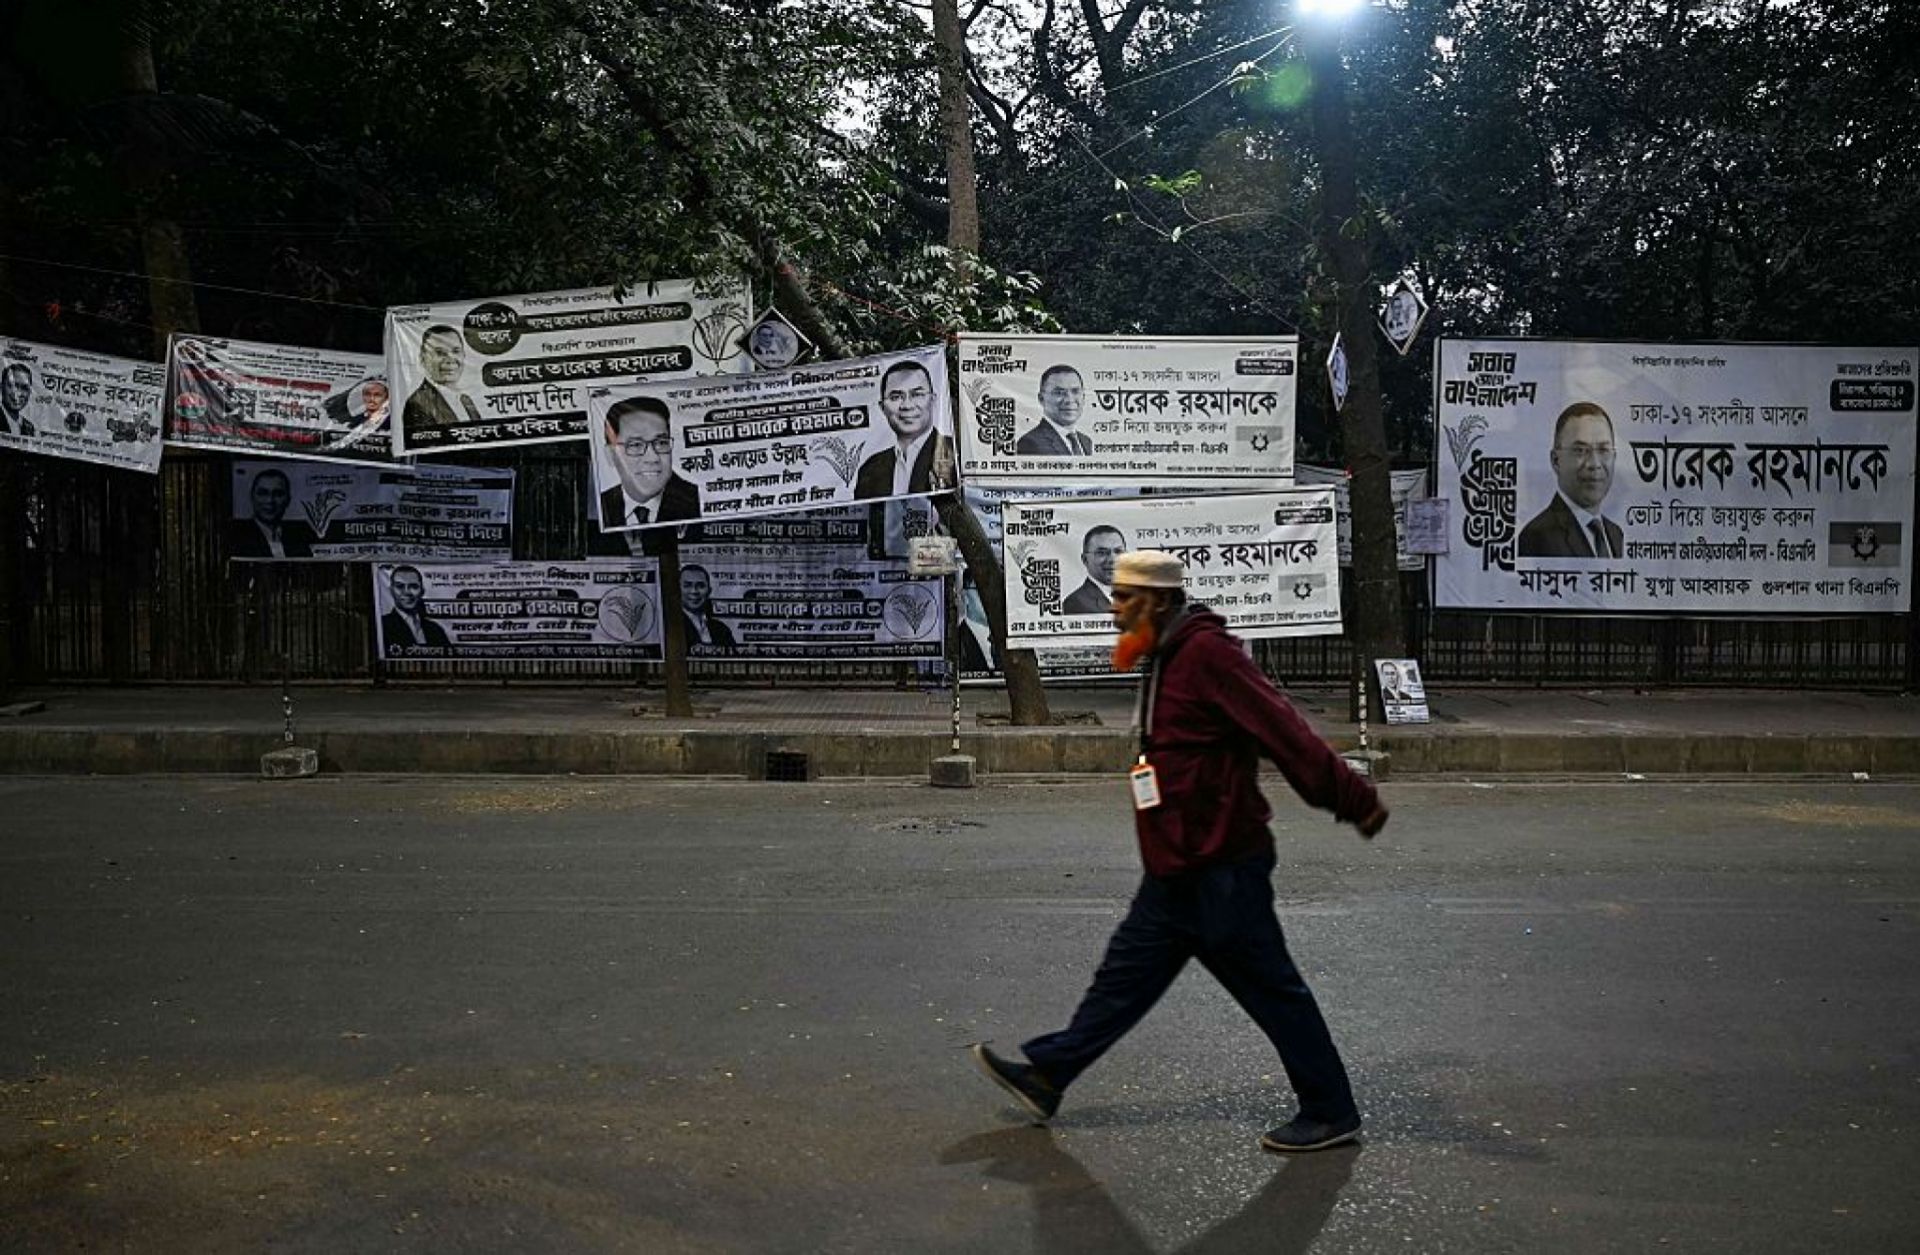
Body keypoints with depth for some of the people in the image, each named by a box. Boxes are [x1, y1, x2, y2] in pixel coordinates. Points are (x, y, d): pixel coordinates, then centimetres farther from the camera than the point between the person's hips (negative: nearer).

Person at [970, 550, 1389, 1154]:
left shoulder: (1207, 653, -18)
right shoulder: (1170, 658, 13)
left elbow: (1284, 731, -22)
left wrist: (1353, 799, -23)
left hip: (1220, 866, -10)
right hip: (1179, 869, 10)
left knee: (1271, 987, 2)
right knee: (1127, 972, 15)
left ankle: (1330, 1112, 15)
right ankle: (1047, 1076, 24)